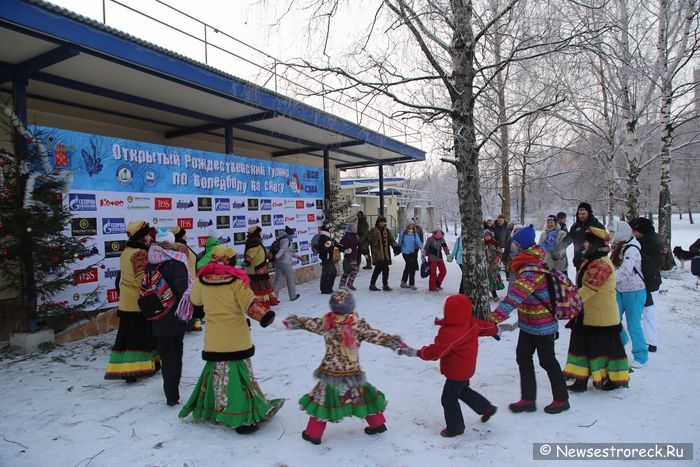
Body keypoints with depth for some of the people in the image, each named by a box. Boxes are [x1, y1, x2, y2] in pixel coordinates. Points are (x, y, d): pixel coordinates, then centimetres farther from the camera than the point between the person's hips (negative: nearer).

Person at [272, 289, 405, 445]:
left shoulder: (326, 323, -13)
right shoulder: (359, 325, -15)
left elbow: (306, 323, -5)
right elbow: (377, 336, -14)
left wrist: (286, 323, 6)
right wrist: (400, 344, -8)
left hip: (331, 372, 0)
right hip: (353, 372, 1)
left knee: (323, 399, 14)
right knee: (364, 396, 21)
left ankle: (313, 434, 22)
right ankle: (378, 423, 34)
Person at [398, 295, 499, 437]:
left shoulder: (449, 334, -35)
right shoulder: (471, 322, -9)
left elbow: (436, 352, -31)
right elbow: (484, 326, 10)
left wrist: (415, 352, -23)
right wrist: (496, 328, 32)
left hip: (457, 372, -10)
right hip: (466, 369, 10)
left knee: (449, 399, 7)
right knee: (463, 391, 31)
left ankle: (455, 427, 23)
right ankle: (487, 408, 43)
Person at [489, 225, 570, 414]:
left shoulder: (530, 272, -30)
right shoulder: (527, 265, 2)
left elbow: (513, 299, -40)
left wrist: (492, 320, -43)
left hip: (542, 325, -9)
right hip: (528, 324, 9)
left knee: (547, 361, 8)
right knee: (522, 357, 10)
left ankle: (561, 399, 29)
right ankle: (528, 399, 20)